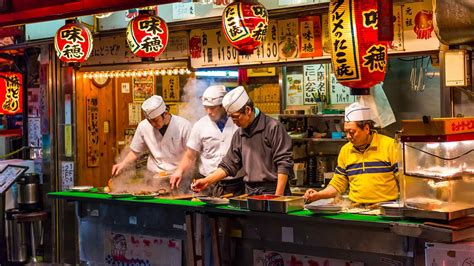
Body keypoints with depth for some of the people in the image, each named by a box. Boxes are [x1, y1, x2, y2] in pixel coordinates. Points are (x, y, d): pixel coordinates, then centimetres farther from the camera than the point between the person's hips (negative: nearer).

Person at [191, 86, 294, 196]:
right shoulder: (239, 135, 12)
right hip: (250, 193, 6)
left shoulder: (273, 128, -9)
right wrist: (207, 181, 6)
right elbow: (229, 165, 16)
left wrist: (278, 196, -16)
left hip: (272, 191, -5)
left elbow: (284, 163, -12)